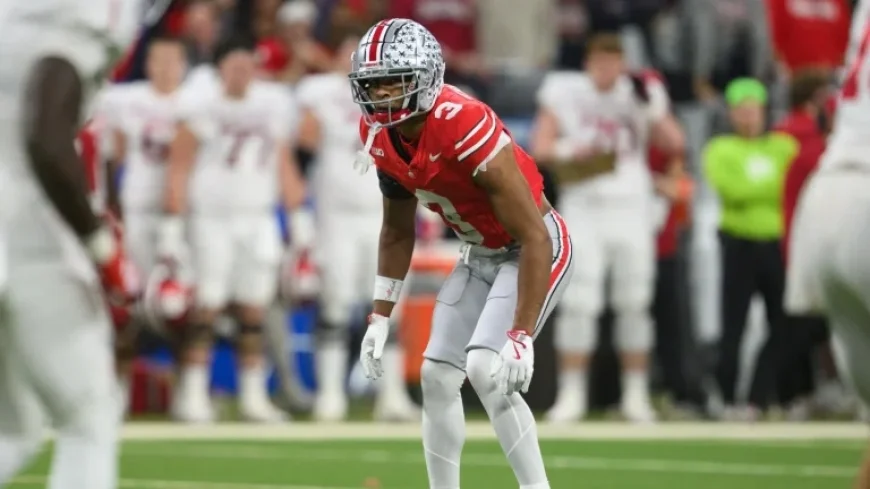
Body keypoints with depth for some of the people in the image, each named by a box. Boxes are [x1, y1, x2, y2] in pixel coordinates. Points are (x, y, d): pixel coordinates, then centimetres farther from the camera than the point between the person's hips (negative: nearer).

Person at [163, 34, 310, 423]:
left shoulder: (274, 105, 7)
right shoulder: (202, 103, -7)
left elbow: (284, 166, 16)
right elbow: (180, 166, -5)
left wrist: (299, 217, 14)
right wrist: (172, 225, -9)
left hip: (258, 217, 4)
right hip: (212, 216, -4)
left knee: (255, 307, 4)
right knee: (208, 304, -7)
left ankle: (253, 395, 10)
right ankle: (192, 392, -1)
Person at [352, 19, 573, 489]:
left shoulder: (465, 128, -33)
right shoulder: (381, 135, -9)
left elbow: (534, 238, -30)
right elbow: (397, 232, 9)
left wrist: (521, 335, -32)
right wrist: (380, 318, 6)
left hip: (537, 250, -8)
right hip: (480, 255, 8)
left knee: (486, 368, -22)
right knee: (437, 376, 5)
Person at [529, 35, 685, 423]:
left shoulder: (642, 96, 5)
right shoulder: (564, 94, 1)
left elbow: (675, 145, 1)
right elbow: (541, 148, -2)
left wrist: (652, 112, -13)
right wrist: (572, 151, -20)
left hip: (631, 207, 2)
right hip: (583, 209, -2)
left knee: (634, 303, 3)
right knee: (579, 302, -7)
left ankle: (636, 395, 11)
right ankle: (571, 394, -1)